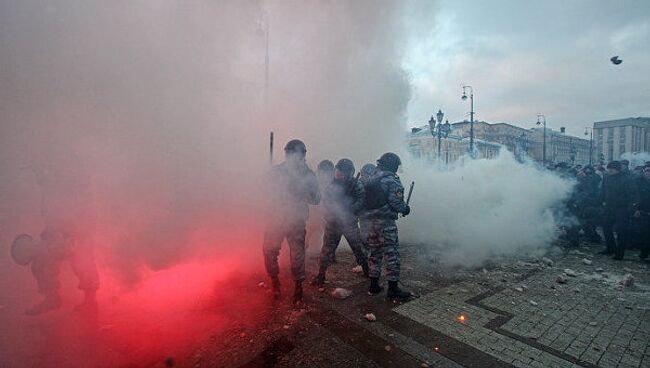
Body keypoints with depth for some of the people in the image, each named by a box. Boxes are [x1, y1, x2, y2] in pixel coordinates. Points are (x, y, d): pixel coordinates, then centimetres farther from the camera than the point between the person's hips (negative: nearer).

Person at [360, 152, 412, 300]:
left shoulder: (370, 179, 13)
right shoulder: (392, 180, -10)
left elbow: (365, 201, 12)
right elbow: (397, 202, -16)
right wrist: (406, 208, 3)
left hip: (368, 222, 8)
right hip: (385, 222, -7)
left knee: (374, 253, 17)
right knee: (392, 254, 2)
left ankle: (374, 286, 24)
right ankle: (393, 289, 9)